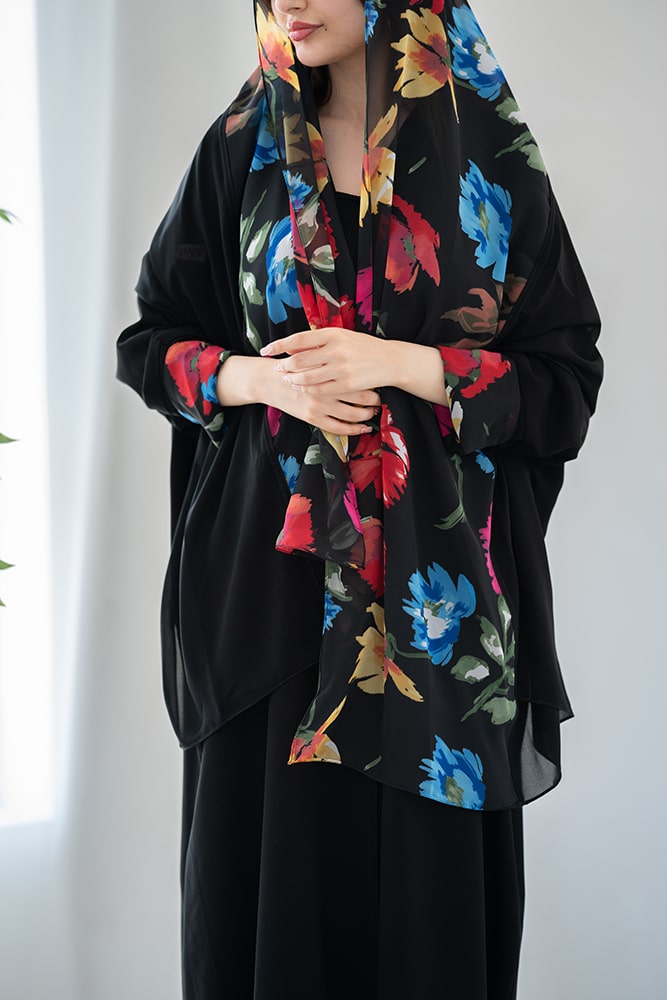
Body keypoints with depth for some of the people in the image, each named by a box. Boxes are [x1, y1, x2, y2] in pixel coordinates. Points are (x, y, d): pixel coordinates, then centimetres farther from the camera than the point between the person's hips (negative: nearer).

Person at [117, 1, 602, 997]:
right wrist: (262, 379, -9)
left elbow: (567, 376, 0)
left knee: (426, 848, 3)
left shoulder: (492, 159, 1)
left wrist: (399, 364, -14)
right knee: (271, 842, 6)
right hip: (267, 555, 2)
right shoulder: (241, 150, 7)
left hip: (436, 574, -1)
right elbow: (151, 339, 11)